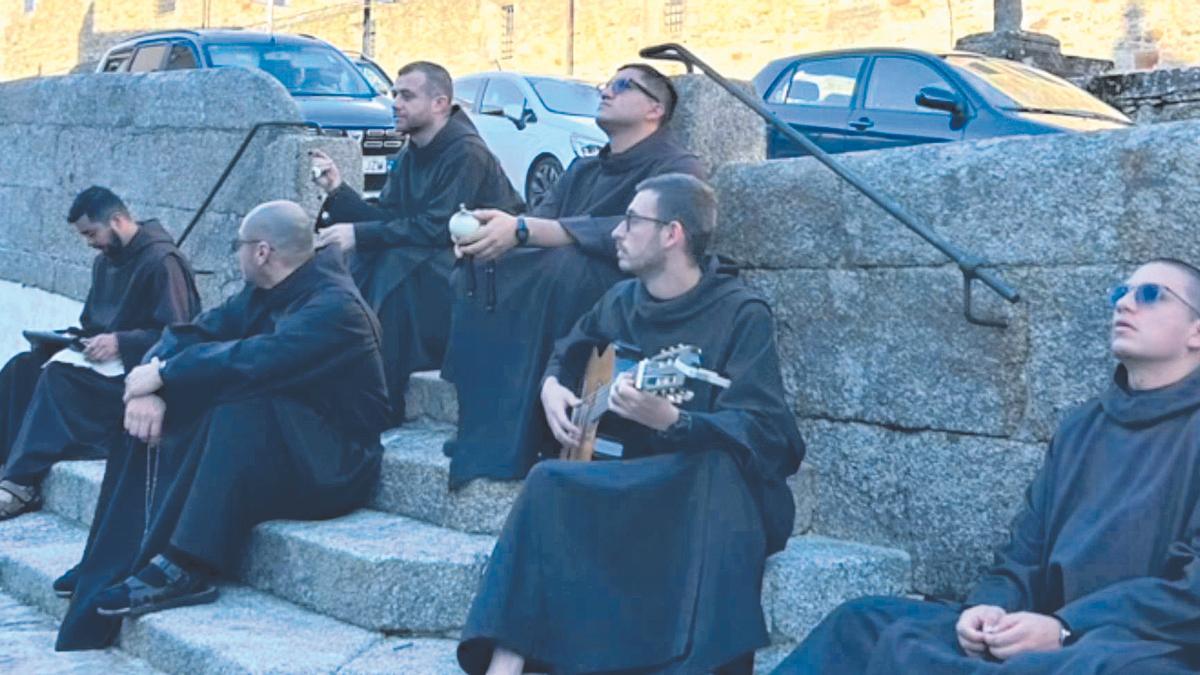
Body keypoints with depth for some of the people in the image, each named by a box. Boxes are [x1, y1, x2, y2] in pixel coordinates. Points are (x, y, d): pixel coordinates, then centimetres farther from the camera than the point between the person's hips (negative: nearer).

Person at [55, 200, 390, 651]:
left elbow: (253, 359, -33)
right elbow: (195, 332, 3)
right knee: (155, 424, -3)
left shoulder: (333, 306, -19)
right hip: (273, 445, 9)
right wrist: (148, 388, -17)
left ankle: (187, 569, -31)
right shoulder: (263, 294, 8)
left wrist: (163, 375, -24)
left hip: (333, 467, -9)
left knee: (239, 410, -35)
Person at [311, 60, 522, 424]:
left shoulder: (466, 152, -18)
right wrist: (337, 190, -9)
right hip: (433, 260, 9)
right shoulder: (409, 157, 11)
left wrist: (358, 234, -25)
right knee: (360, 263, -7)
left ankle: (385, 406, -23)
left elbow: (436, 228, -24)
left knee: (396, 266, -28)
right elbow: (385, 217, 5)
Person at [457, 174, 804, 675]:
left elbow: (760, 431, -18)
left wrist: (668, 420, -36)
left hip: (709, 484, -5)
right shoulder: (622, 301, 9)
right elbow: (568, 353, 29)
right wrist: (552, 386, 4)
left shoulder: (741, 313, -9)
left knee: (722, 475, -39)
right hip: (631, 479, 5)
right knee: (550, 485, -23)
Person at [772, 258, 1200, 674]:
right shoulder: (1081, 427, 21)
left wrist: (1065, 630, -21)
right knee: (863, 623, -10)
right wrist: (990, 605, -5)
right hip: (1065, 635, 7)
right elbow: (1026, 552, 18)